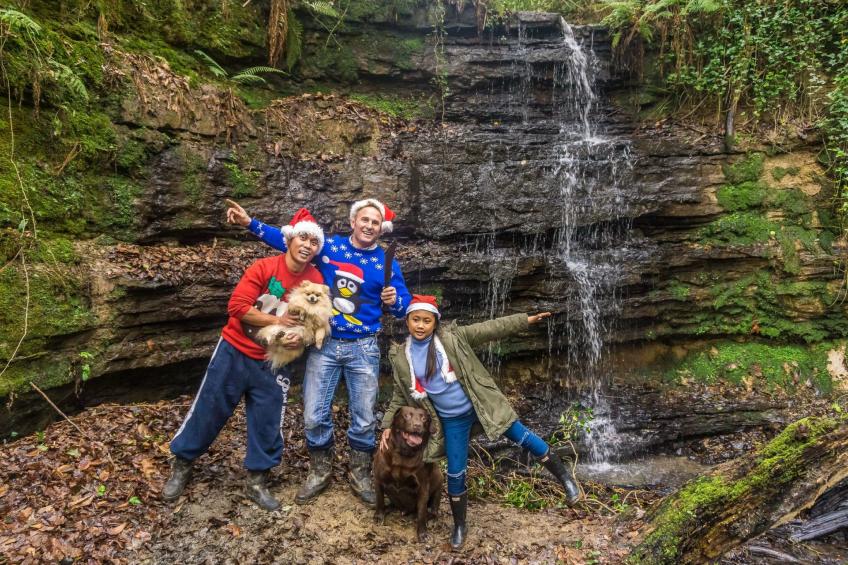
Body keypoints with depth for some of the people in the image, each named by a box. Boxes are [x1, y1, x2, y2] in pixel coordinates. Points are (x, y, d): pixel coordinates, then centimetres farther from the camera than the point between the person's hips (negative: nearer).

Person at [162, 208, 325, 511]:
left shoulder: (316, 280, -6)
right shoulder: (264, 267, -15)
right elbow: (237, 306, -21)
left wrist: (301, 337, -18)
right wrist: (277, 321, -22)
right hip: (235, 352, -2)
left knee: (268, 422, 7)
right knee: (208, 409, 9)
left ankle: (256, 481, 25)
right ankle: (182, 465, 31)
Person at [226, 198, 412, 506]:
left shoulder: (387, 263, -1)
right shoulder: (330, 246, 0)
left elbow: (405, 306, 2)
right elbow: (289, 240, 7)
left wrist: (394, 300, -21)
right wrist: (250, 222, 2)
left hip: (363, 349, 0)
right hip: (324, 344, 1)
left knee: (364, 418, 8)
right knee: (314, 416, 4)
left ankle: (360, 474, 30)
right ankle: (320, 471, 28)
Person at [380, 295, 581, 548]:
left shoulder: (451, 337, -11)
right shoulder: (400, 357, -5)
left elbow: (488, 330, -10)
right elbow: (401, 395, 6)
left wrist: (525, 320, -14)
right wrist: (388, 424, -1)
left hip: (481, 406, -1)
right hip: (452, 420, 2)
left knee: (523, 437, 5)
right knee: (455, 474, 8)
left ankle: (563, 475, 27)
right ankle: (459, 526, 31)